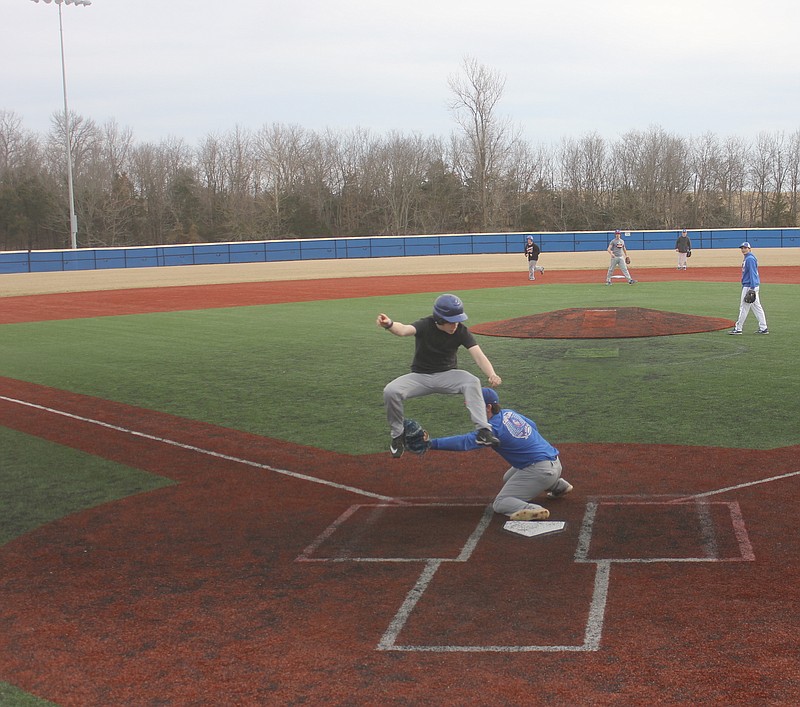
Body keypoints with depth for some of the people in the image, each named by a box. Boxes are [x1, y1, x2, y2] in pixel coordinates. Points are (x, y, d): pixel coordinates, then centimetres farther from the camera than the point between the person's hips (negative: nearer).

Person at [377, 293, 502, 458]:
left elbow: (478, 355, -26)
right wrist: (389, 325, -66)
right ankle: (398, 436, -4)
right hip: (420, 376, 0)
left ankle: (483, 430, -33)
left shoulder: (461, 331, -14)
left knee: (472, 382, -31)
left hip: (448, 375, 0)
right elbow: (404, 329, -41)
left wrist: (491, 374, -47)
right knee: (390, 391, -26)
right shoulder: (425, 325, -19)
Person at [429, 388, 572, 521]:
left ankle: (533, 510, -32)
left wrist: (432, 443, -30)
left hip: (540, 470, -9)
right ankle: (559, 485, 30)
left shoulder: (493, 429, -17)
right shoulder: (508, 412, 8)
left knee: (500, 503, -5)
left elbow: (464, 442, -27)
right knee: (508, 479, 33)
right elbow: (533, 426, 22)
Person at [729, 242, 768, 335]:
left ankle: (738, 328, 0)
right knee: (757, 307, 9)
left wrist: (752, 288, -24)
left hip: (749, 286, -10)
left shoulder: (750, 259, -14)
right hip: (748, 286, 10)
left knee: (744, 307, -5)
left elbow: (752, 274, -20)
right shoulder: (747, 259, 17)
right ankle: (763, 328, 10)